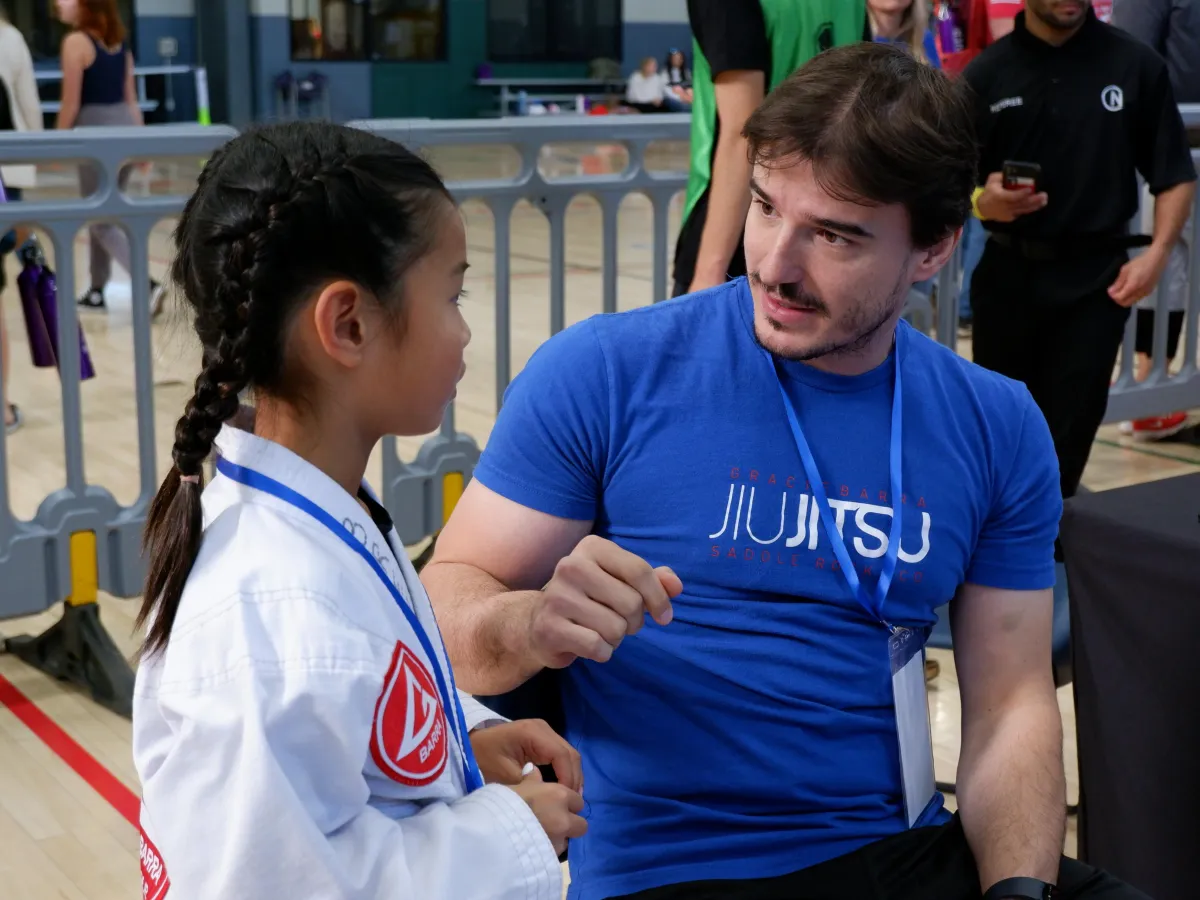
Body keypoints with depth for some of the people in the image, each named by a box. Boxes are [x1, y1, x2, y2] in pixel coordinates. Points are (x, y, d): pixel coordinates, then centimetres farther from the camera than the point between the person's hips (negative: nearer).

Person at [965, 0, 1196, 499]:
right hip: (1008, 274, 1)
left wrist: (1157, 252, -11)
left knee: (1068, 433, 0)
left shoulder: (1135, 64, -2)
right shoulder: (986, 72, 0)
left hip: (1096, 278, -1)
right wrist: (982, 201, -20)